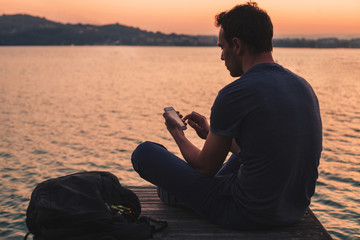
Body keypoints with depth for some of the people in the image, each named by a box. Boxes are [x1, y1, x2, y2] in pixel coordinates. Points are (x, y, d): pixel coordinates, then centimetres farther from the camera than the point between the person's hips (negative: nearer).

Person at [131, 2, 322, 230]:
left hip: (249, 214, -8)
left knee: (144, 152, 3)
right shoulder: (303, 86, 3)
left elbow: (206, 167, -7)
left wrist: (179, 136, 14)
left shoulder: (234, 95, -20)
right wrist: (213, 133, 25)